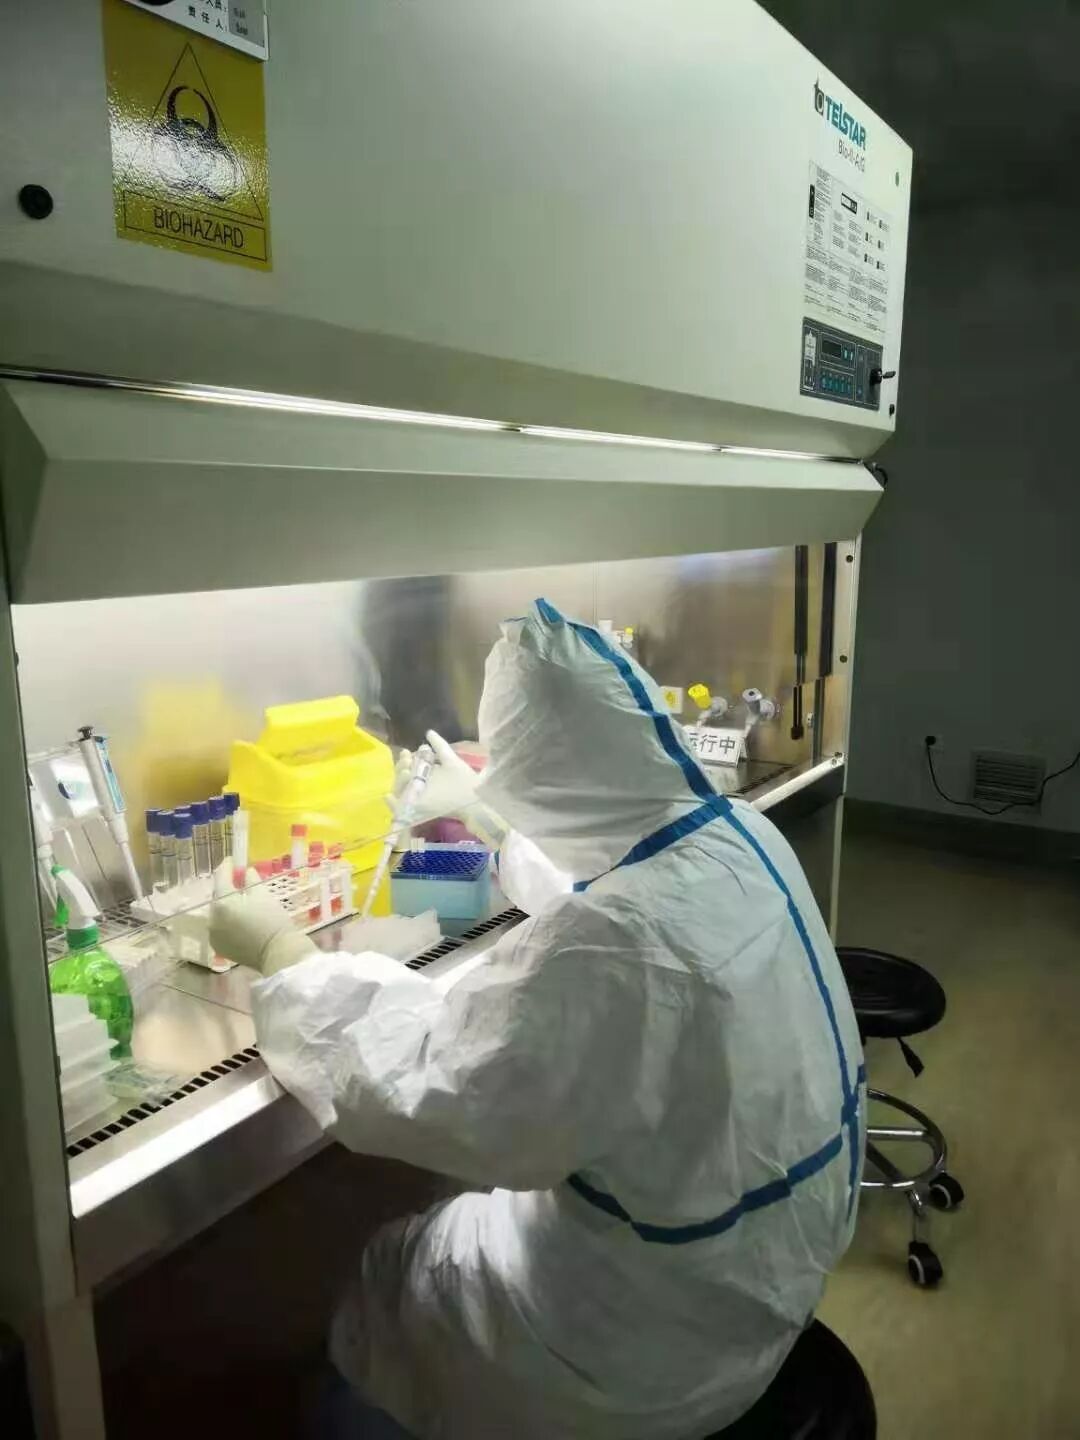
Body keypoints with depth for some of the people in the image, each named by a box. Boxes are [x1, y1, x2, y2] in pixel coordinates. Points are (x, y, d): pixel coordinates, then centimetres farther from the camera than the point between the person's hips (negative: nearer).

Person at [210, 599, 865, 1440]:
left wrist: (279, 956, -16)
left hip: (673, 1331, -7)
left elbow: (433, 1102, -27)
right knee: (461, 1223, 27)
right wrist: (489, 817, 21)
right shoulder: (739, 832, -10)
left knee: (379, 1279, 16)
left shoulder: (615, 943, -38)